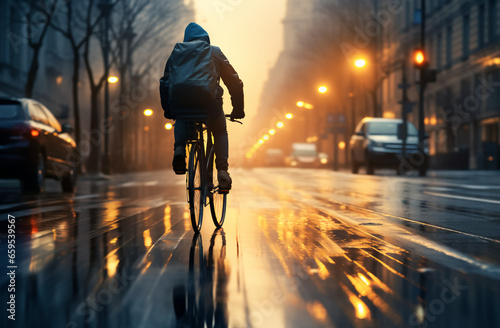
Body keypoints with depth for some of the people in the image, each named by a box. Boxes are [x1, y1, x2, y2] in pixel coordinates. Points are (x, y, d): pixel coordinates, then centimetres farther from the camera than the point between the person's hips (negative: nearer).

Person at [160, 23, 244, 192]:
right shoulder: (215, 52, 22)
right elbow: (235, 82, 22)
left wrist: (168, 111, 37)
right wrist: (238, 109, 29)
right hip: (209, 101, -1)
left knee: (181, 121, 37)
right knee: (220, 133, 27)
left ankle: (179, 150, 10)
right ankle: (222, 170, 6)